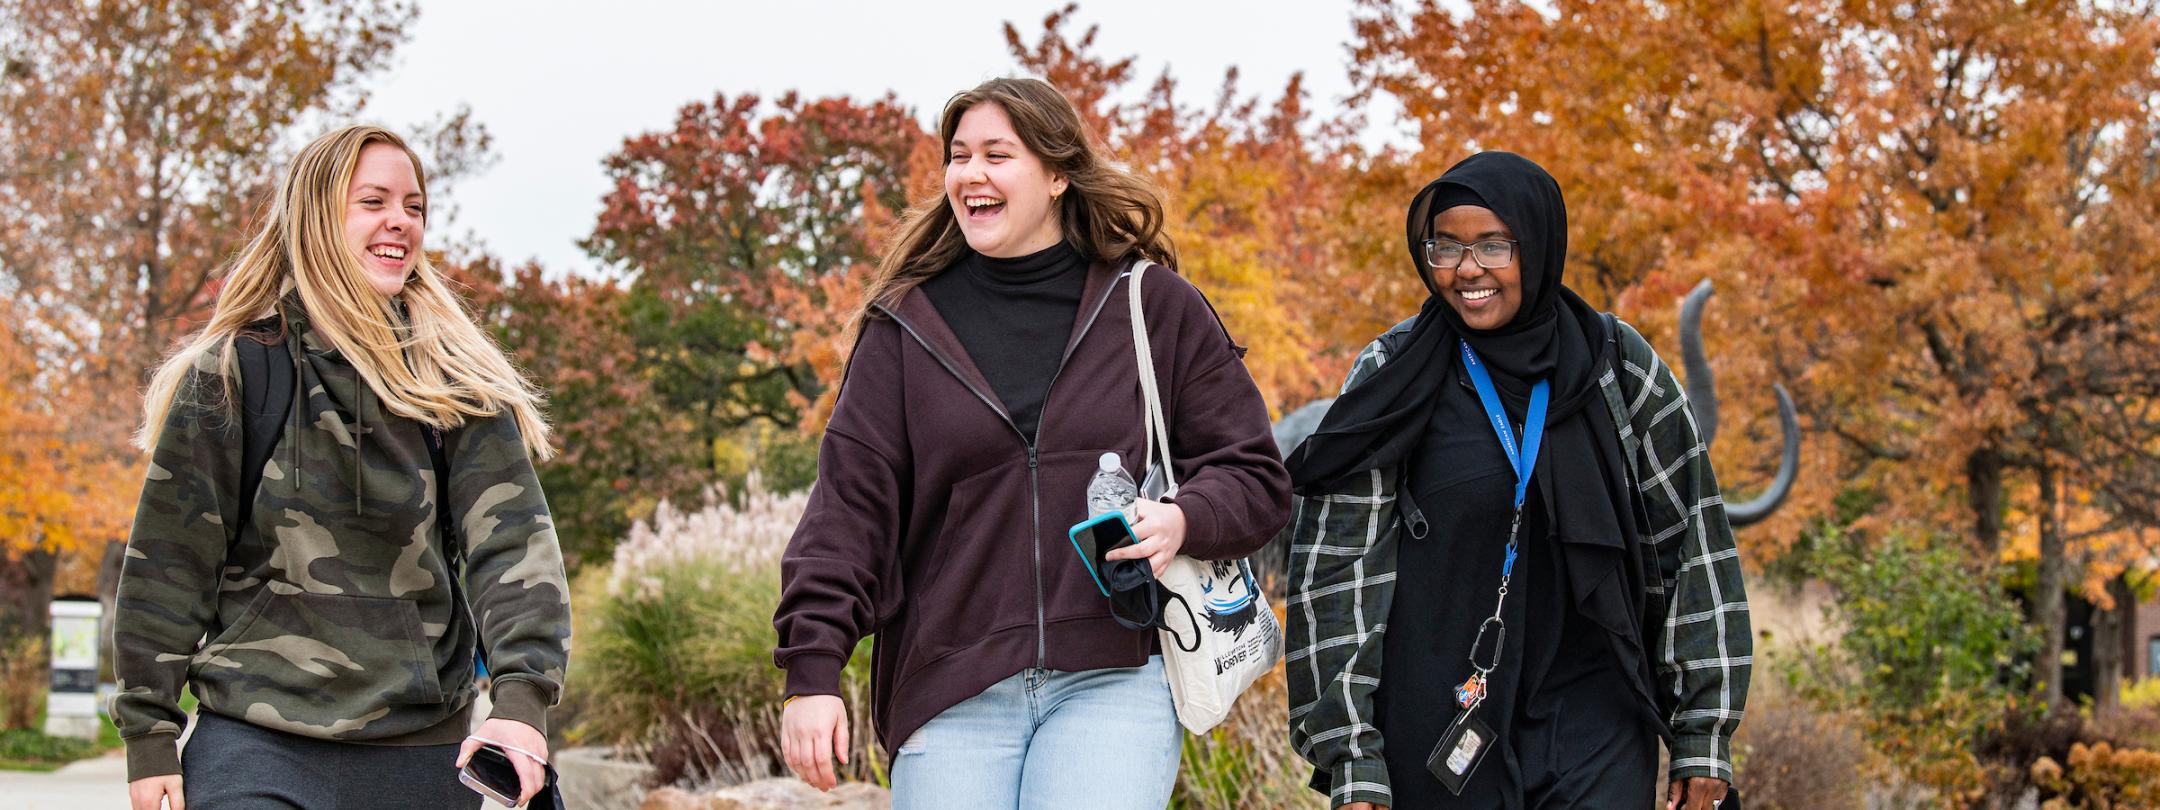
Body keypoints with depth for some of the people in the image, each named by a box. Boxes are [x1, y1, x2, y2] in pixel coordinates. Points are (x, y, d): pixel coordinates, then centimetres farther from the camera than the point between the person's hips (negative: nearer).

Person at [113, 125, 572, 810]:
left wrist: (521, 695, -22)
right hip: (259, 748, -2)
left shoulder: (457, 381, 4)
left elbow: (510, 537, -7)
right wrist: (148, 735, -1)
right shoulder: (232, 372, 1)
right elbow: (170, 559, 2)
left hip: (424, 747, 2)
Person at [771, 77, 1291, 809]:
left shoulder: (1158, 309, 9)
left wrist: (1185, 520, -12)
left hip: (1116, 676, -1)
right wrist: (812, 671, -4)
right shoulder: (907, 328, 10)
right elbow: (849, 499, 5)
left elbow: (1255, 475, 11)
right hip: (950, 696, 1)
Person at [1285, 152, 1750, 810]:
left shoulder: (1618, 364, 2)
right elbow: (1337, 571, -3)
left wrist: (1703, 735, 1)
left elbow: (1692, 545, 4)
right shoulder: (1395, 375, -1)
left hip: (1595, 727, 1)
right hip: (1439, 724, 0)